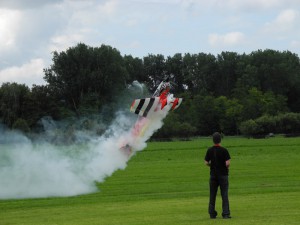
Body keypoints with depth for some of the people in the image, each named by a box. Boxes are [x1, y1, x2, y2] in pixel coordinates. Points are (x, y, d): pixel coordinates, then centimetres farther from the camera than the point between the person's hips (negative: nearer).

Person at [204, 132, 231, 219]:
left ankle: (212, 213, 12)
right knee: (224, 195, 0)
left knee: (212, 195, 10)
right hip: (223, 175, -3)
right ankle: (225, 214, -4)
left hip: (213, 175, 3)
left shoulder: (209, 150, -2)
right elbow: (227, 163, -17)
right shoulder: (224, 150, -12)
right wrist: (227, 167, 4)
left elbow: (206, 162, 0)